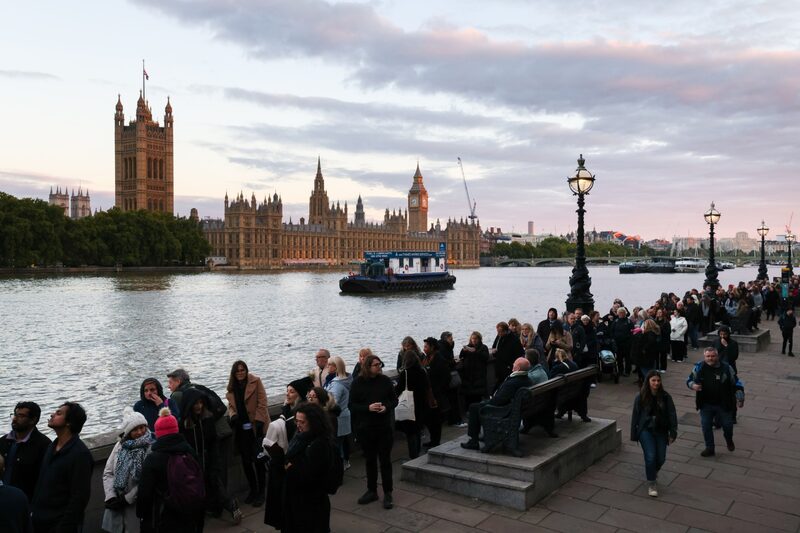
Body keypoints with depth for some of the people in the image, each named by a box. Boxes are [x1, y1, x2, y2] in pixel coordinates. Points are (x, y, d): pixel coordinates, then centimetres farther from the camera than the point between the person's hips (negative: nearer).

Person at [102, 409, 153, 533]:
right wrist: (111, 497, -7)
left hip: (137, 505, -4)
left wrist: (127, 499, -11)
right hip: (115, 505, 5)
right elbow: (108, 473, 5)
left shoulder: (151, 448, -12)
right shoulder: (120, 445, 6)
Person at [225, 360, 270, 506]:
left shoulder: (255, 381, -8)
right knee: (246, 461, 11)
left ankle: (261, 492, 9)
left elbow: (262, 402, -10)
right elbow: (230, 405, 13)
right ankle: (253, 490, 26)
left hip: (256, 427, -5)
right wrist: (233, 415, -8)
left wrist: (259, 421, -16)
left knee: (258, 460, -3)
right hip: (241, 428, 5)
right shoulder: (232, 386, 7)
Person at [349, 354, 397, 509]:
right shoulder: (358, 383, -5)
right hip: (365, 428, 1)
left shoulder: (385, 381, -3)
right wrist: (368, 407, -19)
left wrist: (386, 407, -15)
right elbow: (352, 405, -5)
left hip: (384, 427, 0)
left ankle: (388, 493, 14)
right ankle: (371, 491, 27)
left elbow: (394, 399, 5)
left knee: (385, 460, 4)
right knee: (370, 460, 13)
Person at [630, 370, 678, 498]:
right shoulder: (640, 397, -8)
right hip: (646, 431, -2)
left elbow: (672, 415, -2)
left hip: (661, 431, 2)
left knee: (661, 458, 5)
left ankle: (653, 472, 40)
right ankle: (651, 484, 4)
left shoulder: (665, 397, -6)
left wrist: (673, 433, -4)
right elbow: (635, 416, -2)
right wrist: (634, 435, 0)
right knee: (651, 457, -13)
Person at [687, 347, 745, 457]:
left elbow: (736, 383, -1)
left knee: (727, 425, 12)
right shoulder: (699, 367, -7)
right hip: (705, 405, 1)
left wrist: (740, 398, -5)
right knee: (706, 426, 7)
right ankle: (709, 448, 24)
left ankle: (729, 441, 44)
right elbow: (689, 380, 4)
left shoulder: (726, 368, -9)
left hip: (723, 405, -1)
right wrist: (693, 385, -18)